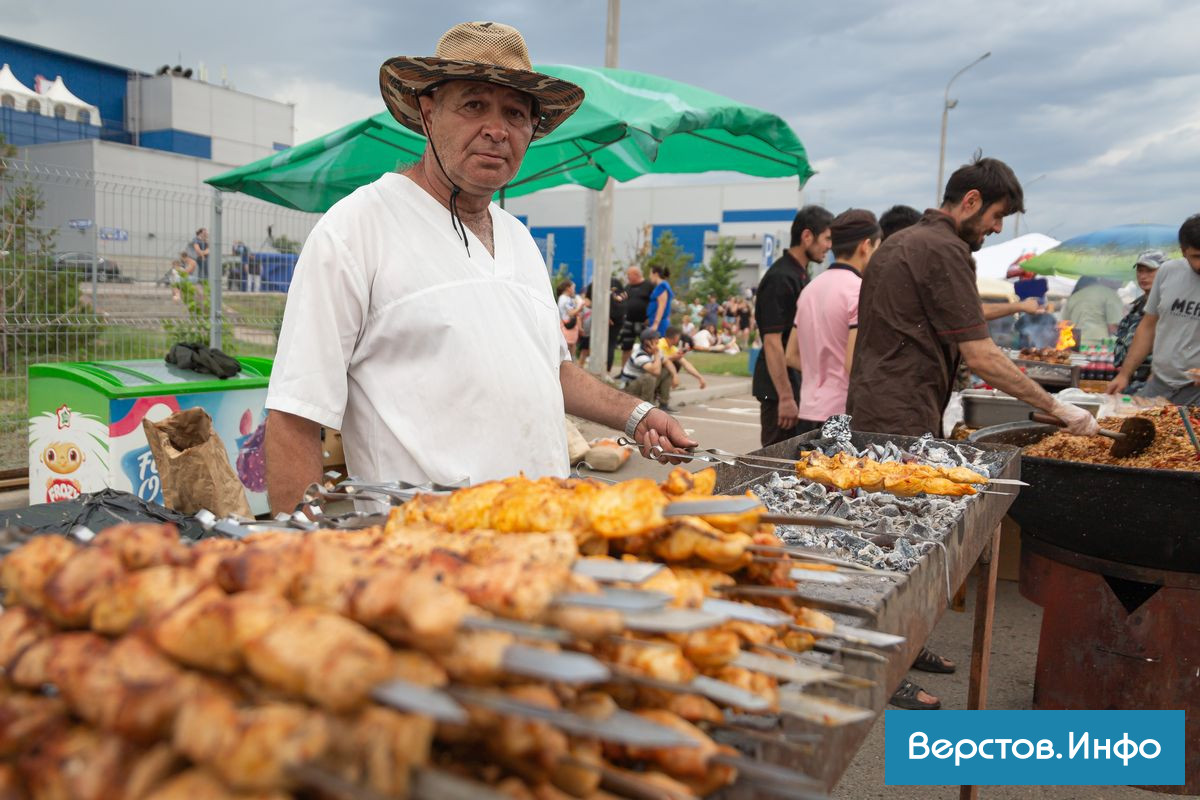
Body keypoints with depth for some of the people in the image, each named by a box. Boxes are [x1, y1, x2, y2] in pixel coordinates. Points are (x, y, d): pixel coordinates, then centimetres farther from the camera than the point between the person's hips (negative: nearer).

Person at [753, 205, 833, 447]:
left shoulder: (800, 275, 13)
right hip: (780, 390, -10)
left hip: (797, 384, 10)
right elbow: (772, 341, -22)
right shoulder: (780, 279, -18)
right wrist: (785, 397, -23)